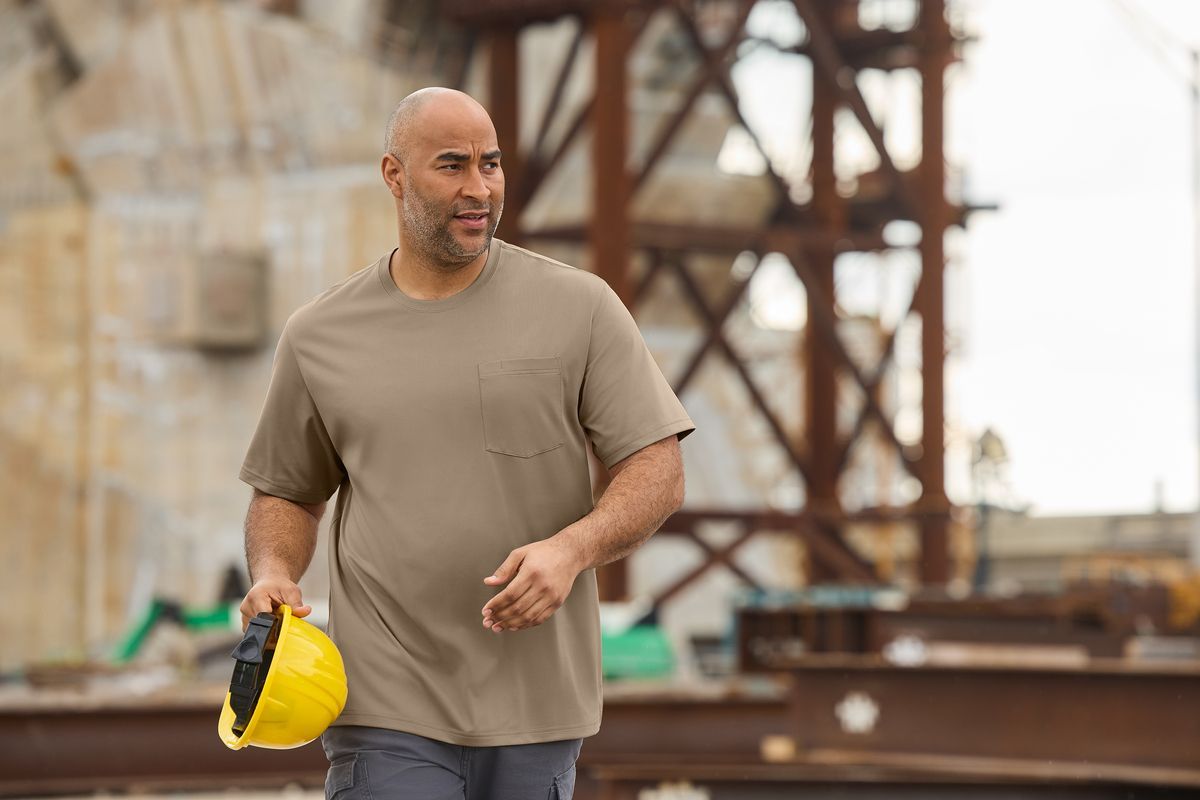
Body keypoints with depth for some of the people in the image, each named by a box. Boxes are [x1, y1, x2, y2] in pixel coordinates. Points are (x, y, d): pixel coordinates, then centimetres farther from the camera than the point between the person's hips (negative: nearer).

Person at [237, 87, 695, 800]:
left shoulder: (579, 306, 1)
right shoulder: (320, 336, 6)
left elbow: (658, 472, -2)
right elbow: (288, 493, 17)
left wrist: (571, 548, -21)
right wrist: (274, 574, -5)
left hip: (536, 708, 0)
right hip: (387, 711, 0)